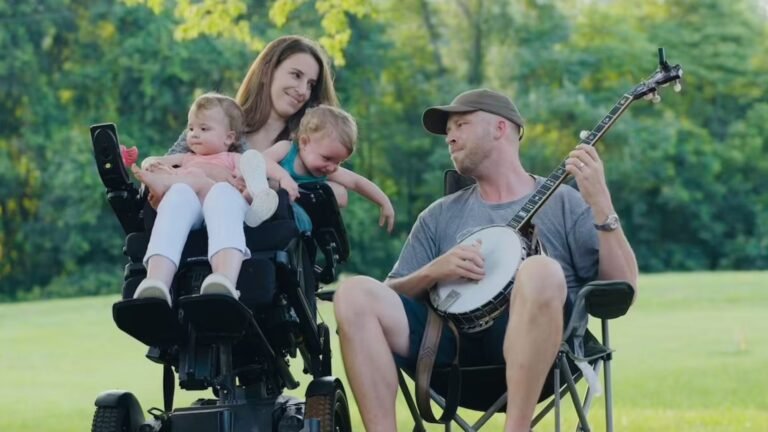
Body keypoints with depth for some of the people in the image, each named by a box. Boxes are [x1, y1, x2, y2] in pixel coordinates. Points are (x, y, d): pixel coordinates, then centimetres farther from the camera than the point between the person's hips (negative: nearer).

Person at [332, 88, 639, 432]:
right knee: (354, 295, -18)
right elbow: (390, 297, 16)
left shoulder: (563, 203, 12)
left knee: (540, 272, -35)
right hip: (453, 341, 3)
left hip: (529, 343, -3)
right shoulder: (440, 216, 22)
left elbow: (622, 287, 1)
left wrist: (600, 203, -11)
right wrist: (432, 272, -3)